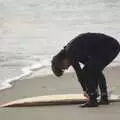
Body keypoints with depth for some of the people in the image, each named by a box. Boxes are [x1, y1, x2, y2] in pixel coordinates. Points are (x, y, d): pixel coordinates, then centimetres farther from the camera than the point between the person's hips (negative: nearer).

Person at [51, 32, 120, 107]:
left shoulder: (70, 53, -10)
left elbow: (79, 73, -8)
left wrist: (86, 91, 3)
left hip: (107, 47, -10)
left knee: (86, 72, -5)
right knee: (96, 71, 23)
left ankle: (92, 100, -3)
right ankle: (104, 98, 24)